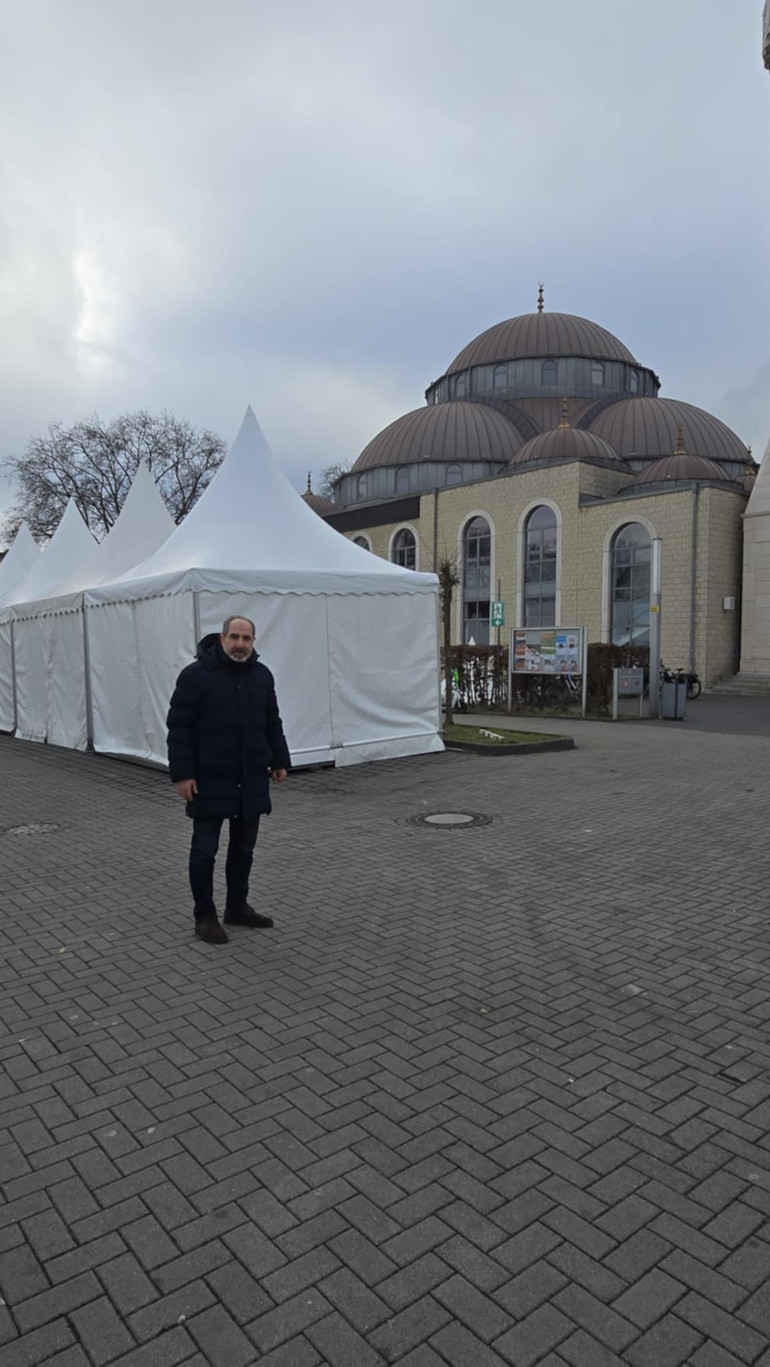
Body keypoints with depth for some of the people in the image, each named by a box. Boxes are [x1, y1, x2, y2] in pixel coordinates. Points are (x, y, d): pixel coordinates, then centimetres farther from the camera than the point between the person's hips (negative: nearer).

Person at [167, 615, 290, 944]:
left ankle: (237, 907, 29)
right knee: (204, 850, 4)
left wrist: (280, 760, 10)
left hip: (252, 781, 5)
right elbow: (180, 728, -11)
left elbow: (272, 723, 15)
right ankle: (204, 915, 18)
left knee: (244, 848, 14)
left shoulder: (262, 675, 7)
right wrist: (182, 773, -15)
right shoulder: (196, 675, -11)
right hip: (210, 781, -5)